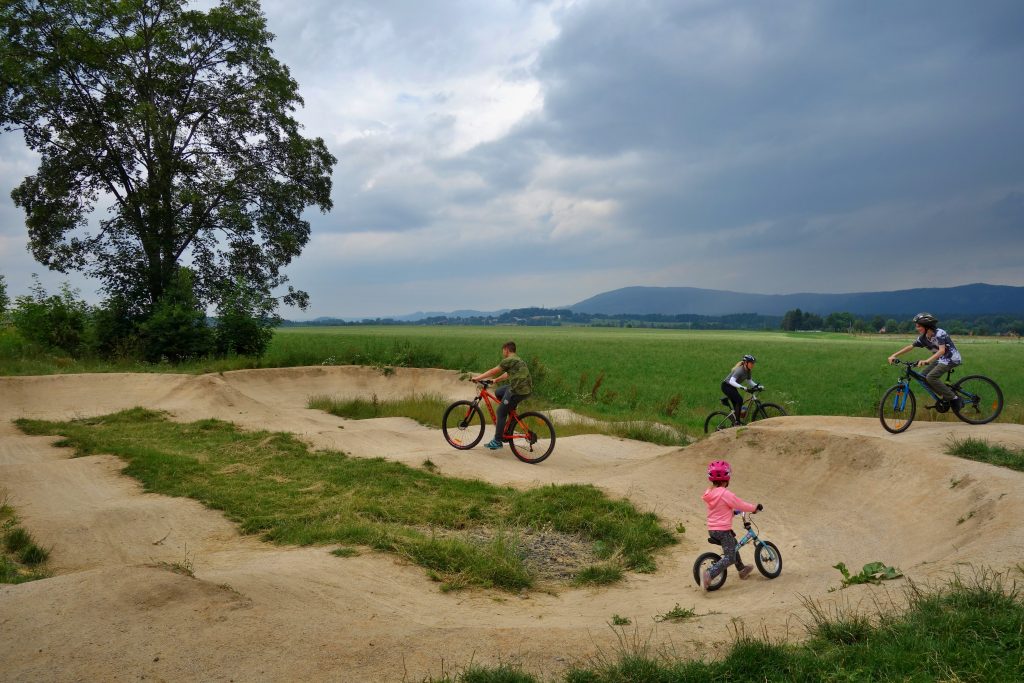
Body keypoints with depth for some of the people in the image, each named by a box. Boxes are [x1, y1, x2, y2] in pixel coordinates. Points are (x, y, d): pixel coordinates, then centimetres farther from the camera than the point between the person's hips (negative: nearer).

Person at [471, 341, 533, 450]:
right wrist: (495, 380, 36)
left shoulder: (509, 360, -7)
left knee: (501, 412, 2)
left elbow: (493, 371, -3)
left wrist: (478, 377, 6)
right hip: (526, 388, 9)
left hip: (518, 390, -9)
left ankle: (497, 441, 6)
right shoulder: (517, 360, 21)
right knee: (498, 392, 25)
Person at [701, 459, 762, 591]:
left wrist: (732, 512, 33)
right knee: (730, 558, -3)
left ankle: (742, 569, 45)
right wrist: (756, 507, 6)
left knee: (733, 545, 30)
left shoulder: (709, 493, 5)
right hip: (723, 530, -9)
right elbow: (741, 505, -11)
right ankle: (709, 573, -21)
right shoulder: (726, 493, -19)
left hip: (711, 529, 9)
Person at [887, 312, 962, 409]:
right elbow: (910, 347, 4)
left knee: (931, 377, -23)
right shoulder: (923, 338, -1)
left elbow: (942, 350, -37)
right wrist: (894, 355, -6)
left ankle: (954, 398, -12)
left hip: (951, 358, -9)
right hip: (940, 359, 9)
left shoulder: (939, 333, -24)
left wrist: (927, 361, -50)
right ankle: (945, 396, 9)